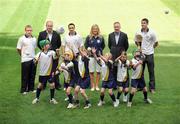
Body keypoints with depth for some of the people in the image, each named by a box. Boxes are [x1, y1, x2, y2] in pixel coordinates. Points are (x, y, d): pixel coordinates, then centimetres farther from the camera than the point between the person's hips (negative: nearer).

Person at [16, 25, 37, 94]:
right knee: (25, 76, 2)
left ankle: (31, 88, 22)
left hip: (33, 59, 5)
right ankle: (23, 89, 11)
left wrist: (33, 55, 9)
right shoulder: (22, 39, -8)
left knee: (32, 75, 10)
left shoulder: (34, 39, 6)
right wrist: (23, 55, 6)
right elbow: (18, 49, -3)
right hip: (25, 60, -5)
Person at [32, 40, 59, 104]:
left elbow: (56, 57, -19)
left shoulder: (51, 52, -6)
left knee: (52, 85, -1)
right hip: (42, 73, -1)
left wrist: (57, 53, -38)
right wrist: (36, 60, -32)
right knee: (40, 85, 10)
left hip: (50, 72, 1)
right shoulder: (40, 54, -7)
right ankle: (37, 98, 26)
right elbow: (36, 61, -10)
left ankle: (52, 99, 15)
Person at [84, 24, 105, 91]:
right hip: (91, 56, 0)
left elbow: (103, 46, 12)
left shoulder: (101, 37, 3)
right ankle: (92, 85, 14)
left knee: (98, 71, 4)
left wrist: (100, 50, 1)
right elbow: (86, 45, 7)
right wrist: (88, 48, -10)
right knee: (91, 72, 3)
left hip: (99, 56, 1)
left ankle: (97, 85, 14)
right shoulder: (88, 37, 2)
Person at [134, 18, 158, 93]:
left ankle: (152, 88, 10)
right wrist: (140, 47, 3)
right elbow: (136, 41, 15)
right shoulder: (138, 33, -2)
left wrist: (151, 48, 5)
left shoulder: (151, 33, -8)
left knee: (151, 72, 3)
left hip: (149, 54, -2)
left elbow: (156, 43, 3)